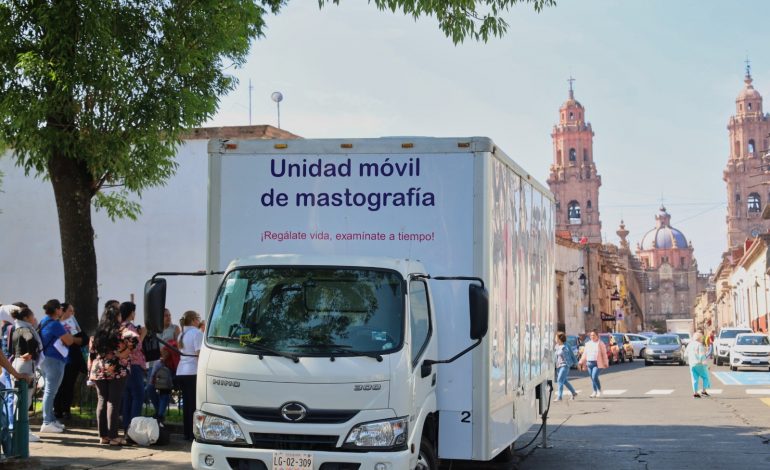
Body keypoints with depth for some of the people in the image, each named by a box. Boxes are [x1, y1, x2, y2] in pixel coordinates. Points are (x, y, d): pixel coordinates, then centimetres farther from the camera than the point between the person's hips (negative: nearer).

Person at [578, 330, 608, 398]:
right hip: (589, 363, 6)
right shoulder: (588, 344, 15)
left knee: (594, 377, -17)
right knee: (592, 378, 7)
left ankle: (599, 391, 0)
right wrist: (581, 363, 11)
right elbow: (584, 354, 17)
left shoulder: (600, 343, -1)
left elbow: (604, 354, -3)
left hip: (597, 363, -6)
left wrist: (605, 363, -9)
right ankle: (595, 392, 18)